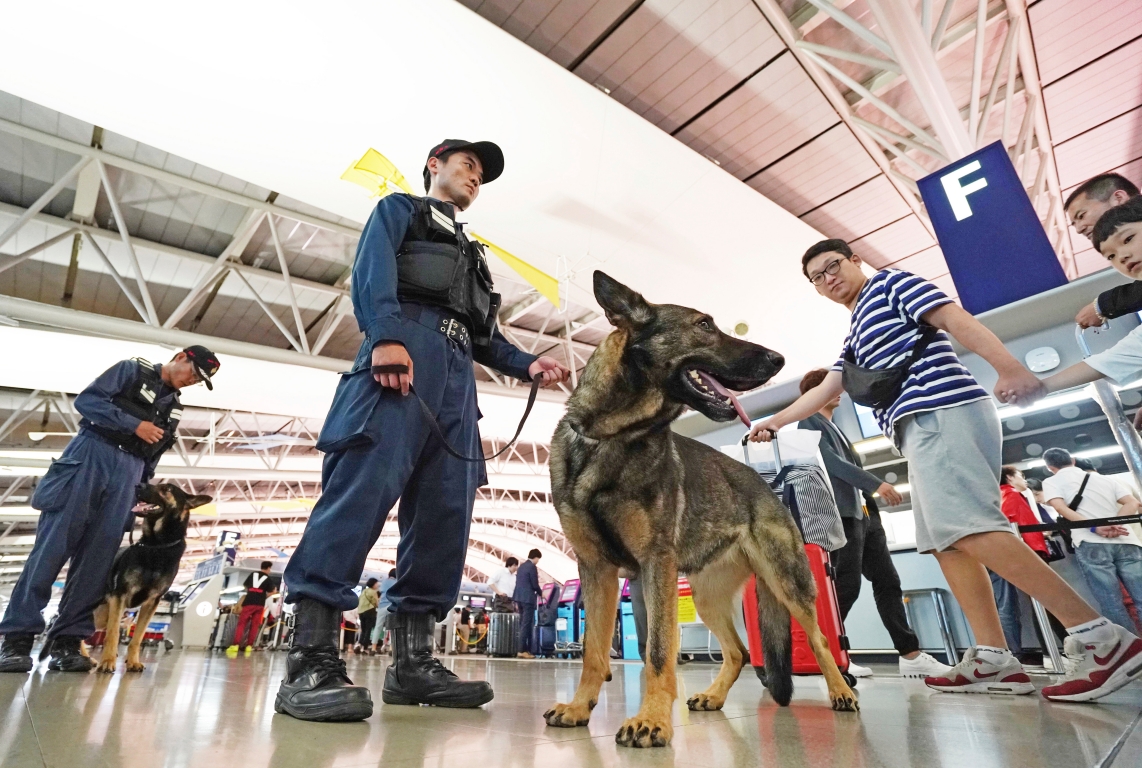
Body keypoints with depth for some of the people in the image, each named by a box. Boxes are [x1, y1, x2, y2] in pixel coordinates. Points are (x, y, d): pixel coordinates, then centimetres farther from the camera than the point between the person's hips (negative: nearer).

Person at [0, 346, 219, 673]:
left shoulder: (174, 408, 21)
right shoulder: (133, 370, 7)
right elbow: (87, 400, -5)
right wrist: (134, 424, -12)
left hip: (128, 472, 5)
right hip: (91, 456, -5)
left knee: (98, 557, -3)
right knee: (53, 545, -8)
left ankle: (66, 641, -1)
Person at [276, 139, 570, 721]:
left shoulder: (469, 252, 39)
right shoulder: (399, 208, 22)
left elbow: (484, 336, 28)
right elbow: (372, 270, 0)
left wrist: (527, 364, 9)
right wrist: (386, 335, -19)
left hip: (456, 373, 7)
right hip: (405, 347, -6)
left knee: (446, 508, -5)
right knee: (366, 483, -22)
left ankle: (413, 660, -3)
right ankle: (311, 657, -20)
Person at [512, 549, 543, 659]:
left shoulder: (521, 566, 15)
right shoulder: (532, 567, -11)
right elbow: (535, 585, -13)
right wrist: (541, 593, 7)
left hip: (520, 598, 9)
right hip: (528, 599, -9)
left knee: (523, 624, 11)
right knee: (526, 625, -6)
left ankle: (524, 649, 12)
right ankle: (522, 650, -8)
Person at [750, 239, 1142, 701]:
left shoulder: (889, 284, 7)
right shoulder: (855, 334, 30)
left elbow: (957, 320, -7)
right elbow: (824, 391, 32)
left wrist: (1010, 368, -21)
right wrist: (774, 422, 31)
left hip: (942, 413, -9)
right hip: (921, 427, 9)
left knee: (968, 529, -21)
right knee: (947, 541, 2)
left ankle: (1102, 638, -16)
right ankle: (994, 659, 2)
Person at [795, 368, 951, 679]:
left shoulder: (835, 428, 25)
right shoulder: (810, 423, -4)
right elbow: (832, 463, -16)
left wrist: (874, 512, 18)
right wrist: (876, 484, -21)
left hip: (865, 514, 9)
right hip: (842, 514, -9)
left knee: (888, 582, 6)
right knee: (847, 586, -7)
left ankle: (912, 656, 10)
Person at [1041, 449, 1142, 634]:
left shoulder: (1051, 482, 12)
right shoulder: (1105, 479, 27)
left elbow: (1062, 509, -7)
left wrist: (1095, 528, -12)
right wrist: (1115, 523, -1)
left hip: (1091, 544, -5)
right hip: (1126, 542, 5)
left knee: (1113, 606, -5)